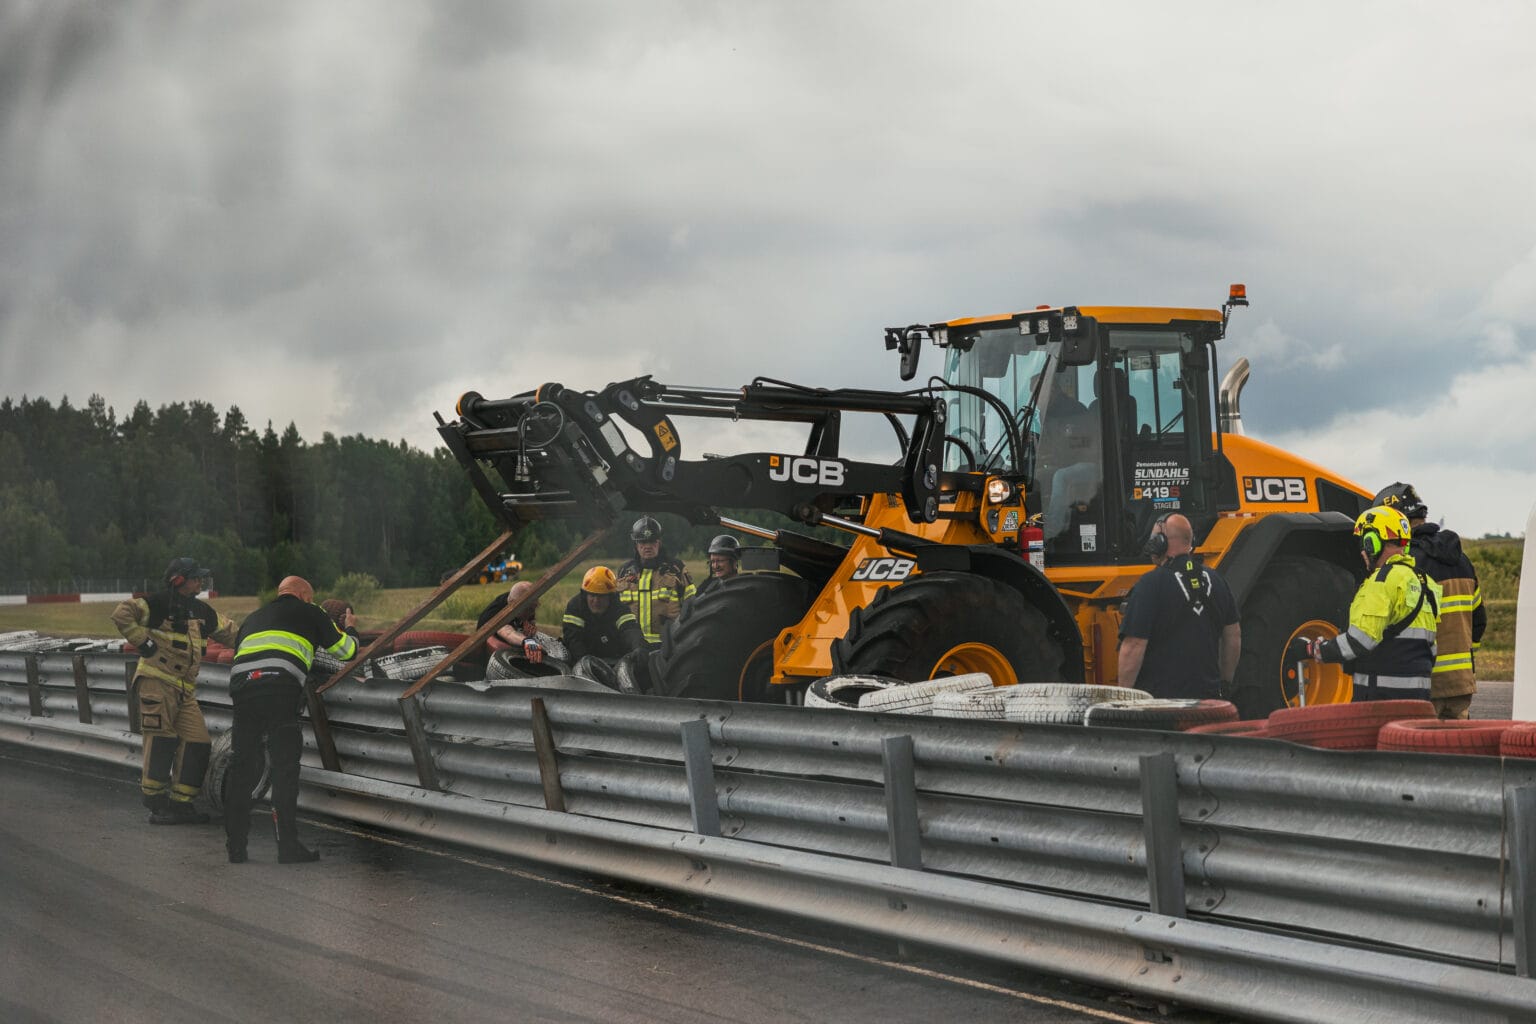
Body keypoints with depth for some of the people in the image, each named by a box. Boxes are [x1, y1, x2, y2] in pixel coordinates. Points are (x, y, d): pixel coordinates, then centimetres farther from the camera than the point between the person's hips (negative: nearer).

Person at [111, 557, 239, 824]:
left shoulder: (202, 611, 18)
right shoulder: (158, 603, -6)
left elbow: (227, 631, 30)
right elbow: (122, 614, -13)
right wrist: (142, 641, -13)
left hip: (185, 689, 7)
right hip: (156, 680, -7)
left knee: (197, 743, 0)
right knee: (161, 741, -12)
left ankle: (181, 803, 7)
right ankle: (156, 803, -9)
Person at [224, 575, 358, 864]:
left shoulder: (253, 618, 35)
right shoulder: (309, 613, 21)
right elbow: (346, 650, 30)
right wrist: (351, 635, 51)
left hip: (241, 688, 5)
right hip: (280, 690, -5)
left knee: (243, 767, 9)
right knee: (285, 767, -3)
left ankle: (235, 846, 9)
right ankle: (288, 845, -8)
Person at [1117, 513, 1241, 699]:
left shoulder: (1151, 585, -12)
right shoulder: (1214, 581, 10)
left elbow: (1133, 647, -16)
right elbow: (1234, 637, 17)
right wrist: (1225, 683, 28)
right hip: (1208, 695, 7)